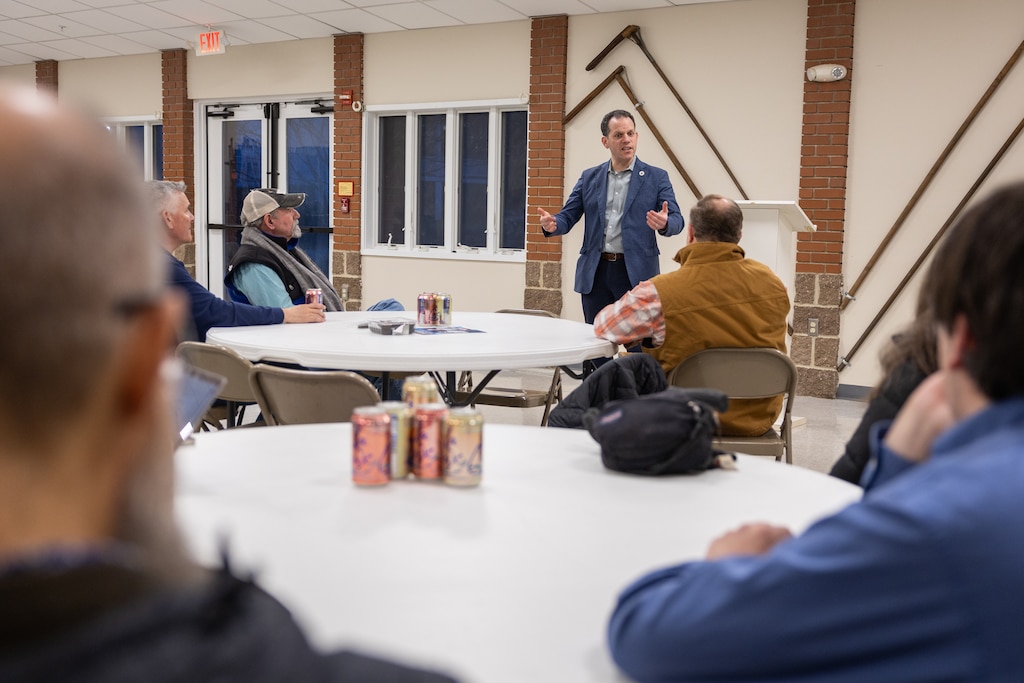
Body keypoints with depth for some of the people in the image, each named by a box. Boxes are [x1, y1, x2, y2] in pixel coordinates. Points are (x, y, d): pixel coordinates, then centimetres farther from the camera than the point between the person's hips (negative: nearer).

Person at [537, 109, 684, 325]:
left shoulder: (656, 177, 4)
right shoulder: (589, 177, 11)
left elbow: (677, 220, -3)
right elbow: (568, 216, 7)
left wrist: (664, 224, -28)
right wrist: (552, 224, -17)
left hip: (636, 274, -2)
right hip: (595, 273, 3)